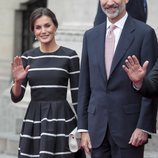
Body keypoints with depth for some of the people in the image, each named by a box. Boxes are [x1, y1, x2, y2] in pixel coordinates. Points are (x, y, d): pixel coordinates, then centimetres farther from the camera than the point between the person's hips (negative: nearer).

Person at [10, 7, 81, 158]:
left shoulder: (69, 56, -2)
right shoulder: (27, 57, 6)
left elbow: (76, 95, 0)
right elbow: (16, 97, 5)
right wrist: (18, 81, -15)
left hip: (61, 119, -2)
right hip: (33, 120, 3)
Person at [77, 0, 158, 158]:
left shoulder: (144, 33, -4)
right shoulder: (90, 36, 11)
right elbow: (84, 85, 12)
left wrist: (144, 127, -11)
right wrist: (83, 128, 7)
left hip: (128, 127, -4)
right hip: (97, 129, 4)